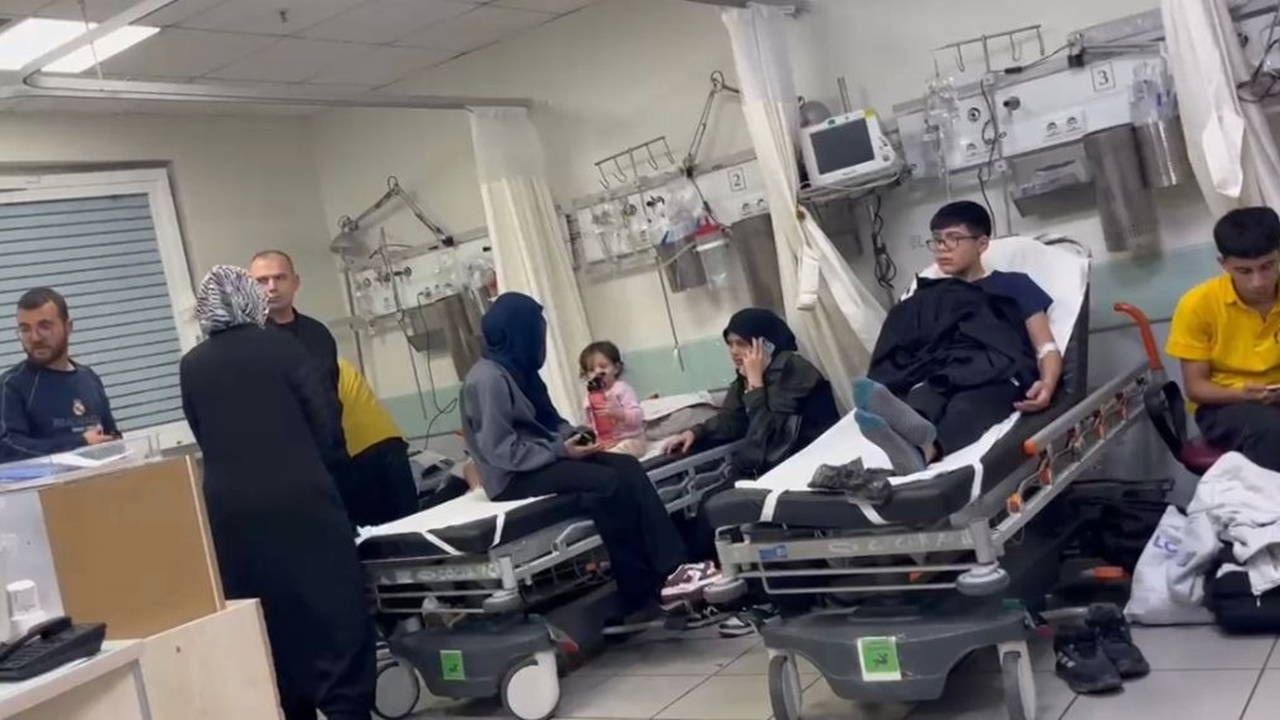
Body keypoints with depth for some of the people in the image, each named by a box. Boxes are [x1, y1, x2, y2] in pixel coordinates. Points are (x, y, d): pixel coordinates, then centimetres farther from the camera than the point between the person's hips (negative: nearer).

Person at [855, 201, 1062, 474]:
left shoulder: (1013, 285, 23)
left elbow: (1047, 348, 10)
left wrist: (1047, 384, -14)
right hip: (938, 380, 2)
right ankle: (915, 426, -71)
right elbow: (902, 352, 15)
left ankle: (924, 447, -70)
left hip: (999, 377, -2)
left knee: (968, 406, -39)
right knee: (923, 397, -36)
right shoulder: (926, 298, 31)